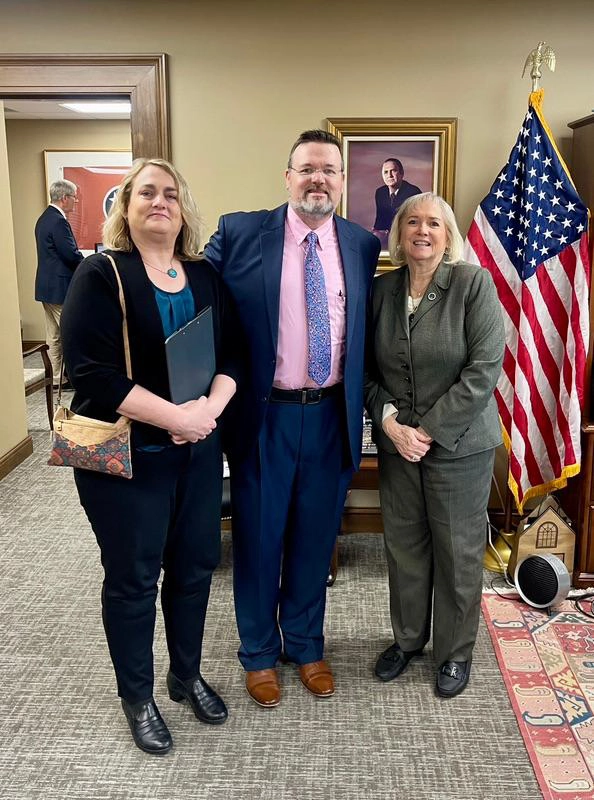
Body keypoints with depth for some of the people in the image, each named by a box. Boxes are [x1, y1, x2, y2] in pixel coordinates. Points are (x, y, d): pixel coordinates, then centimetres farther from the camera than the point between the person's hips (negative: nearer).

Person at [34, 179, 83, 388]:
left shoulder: (44, 218, 14)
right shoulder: (58, 221, -17)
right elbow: (71, 254, -21)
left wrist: (80, 260, 10)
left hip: (47, 286, 10)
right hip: (60, 287, -10)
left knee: (54, 337, 13)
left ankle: (56, 378, 19)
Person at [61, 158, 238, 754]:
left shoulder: (204, 276, 7)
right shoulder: (100, 275, -9)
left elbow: (232, 353, 5)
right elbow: (91, 371, -19)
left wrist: (210, 408, -15)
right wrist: (175, 416, -22)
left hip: (198, 449, 5)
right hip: (127, 455, -5)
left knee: (194, 566, 15)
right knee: (133, 577, 9)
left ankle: (187, 676, 38)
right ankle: (137, 698, 30)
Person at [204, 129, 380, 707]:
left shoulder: (363, 246, 3)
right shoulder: (239, 233, -6)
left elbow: (367, 331, 10)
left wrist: (369, 408, 5)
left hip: (332, 417, 3)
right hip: (263, 416, -2)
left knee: (315, 540, 17)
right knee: (257, 540, 12)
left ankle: (306, 646, 40)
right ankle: (259, 653, 35)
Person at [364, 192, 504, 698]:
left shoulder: (474, 283, -9)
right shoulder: (381, 290, 3)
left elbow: (484, 369, -14)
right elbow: (368, 370, 6)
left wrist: (431, 431, -16)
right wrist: (390, 422, -10)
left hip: (458, 443, -3)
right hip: (396, 442, 4)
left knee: (458, 550, 9)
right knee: (404, 546, 14)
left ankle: (456, 651, 30)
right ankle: (408, 638, 36)